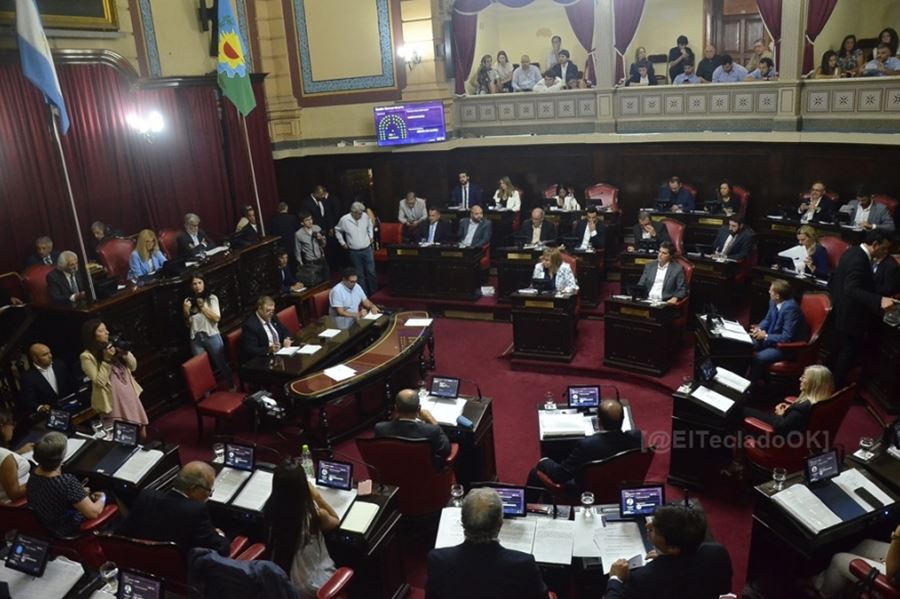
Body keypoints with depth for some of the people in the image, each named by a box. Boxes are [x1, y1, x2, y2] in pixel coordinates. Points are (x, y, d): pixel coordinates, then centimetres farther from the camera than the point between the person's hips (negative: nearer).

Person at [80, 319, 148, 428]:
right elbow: (99, 382, -17)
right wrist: (106, 360, -20)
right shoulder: (87, 356, -10)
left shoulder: (111, 346, 7)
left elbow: (133, 367, 10)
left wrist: (125, 353, -7)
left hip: (130, 395, 6)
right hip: (113, 400, -6)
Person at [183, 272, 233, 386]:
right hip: (196, 340, 2)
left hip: (212, 337, -2)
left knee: (222, 364, 10)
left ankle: (232, 388, 25)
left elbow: (216, 318, -11)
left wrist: (203, 306, -13)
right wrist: (186, 312, -8)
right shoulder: (188, 301, 4)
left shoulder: (212, 298, -2)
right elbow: (188, 325, 8)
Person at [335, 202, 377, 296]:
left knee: (371, 272, 8)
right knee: (360, 275, 8)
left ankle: (374, 293, 22)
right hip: (354, 252, -2)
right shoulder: (344, 220, -14)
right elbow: (337, 230, 6)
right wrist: (342, 243, 4)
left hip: (367, 249, 2)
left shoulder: (365, 216, -8)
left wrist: (371, 236, 13)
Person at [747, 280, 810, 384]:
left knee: (757, 358, -24)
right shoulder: (774, 301, -4)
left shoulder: (790, 308, -30)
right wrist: (759, 328, -6)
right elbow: (767, 320, 14)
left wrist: (765, 336, -24)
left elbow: (787, 338, -29)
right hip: (774, 337, 9)